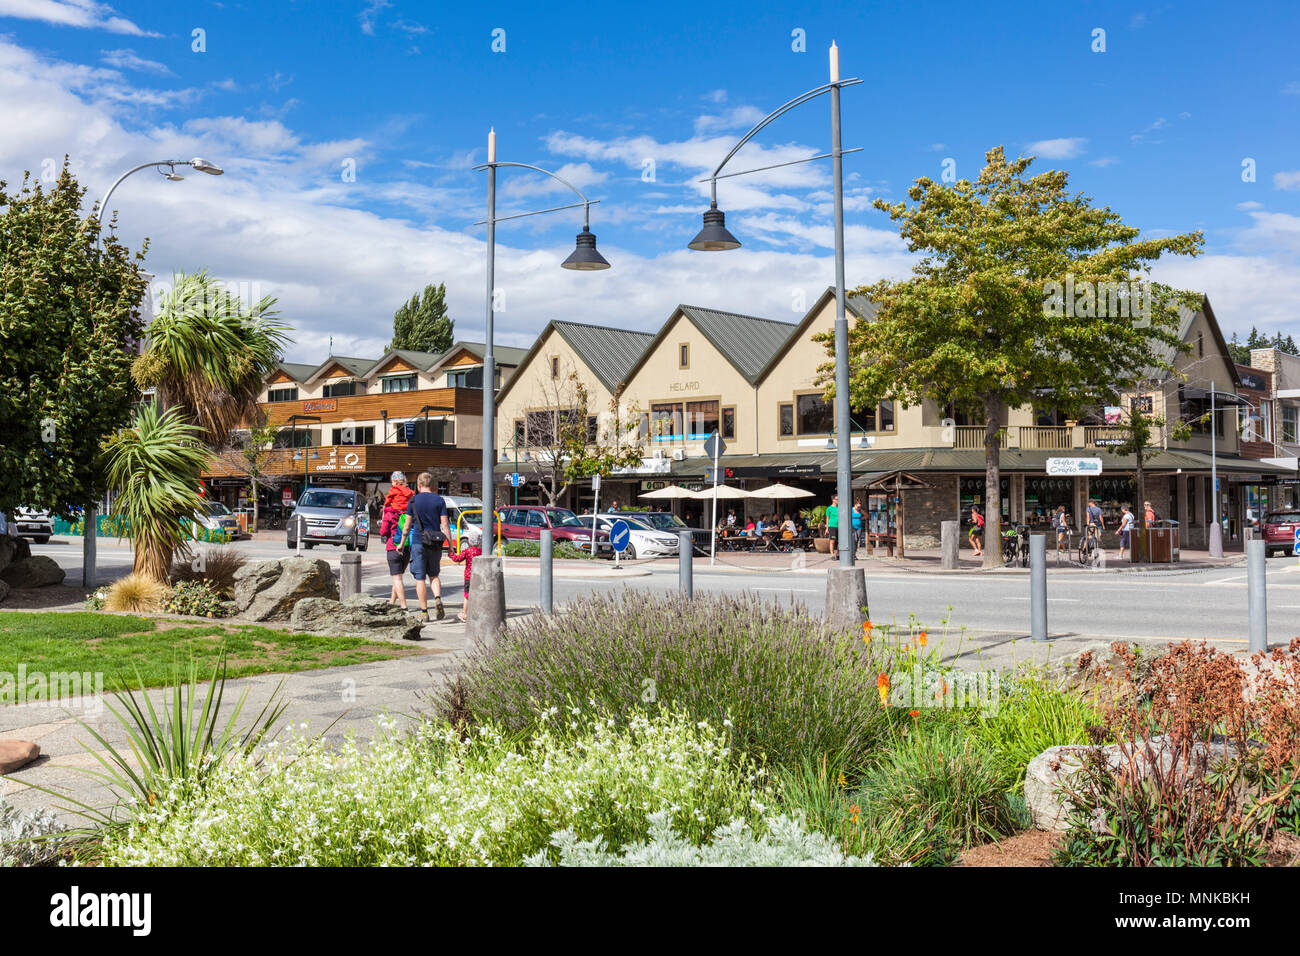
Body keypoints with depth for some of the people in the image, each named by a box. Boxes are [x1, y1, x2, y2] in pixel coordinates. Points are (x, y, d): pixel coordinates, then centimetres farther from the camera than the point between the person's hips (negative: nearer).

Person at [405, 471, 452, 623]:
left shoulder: (414, 500, -1)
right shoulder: (439, 500, 2)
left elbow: (408, 524, 5)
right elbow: (444, 525, -2)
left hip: (418, 542, -2)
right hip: (435, 544, 2)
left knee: (420, 578, 2)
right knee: (434, 575, 17)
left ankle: (424, 612, 2)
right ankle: (438, 599, -8)